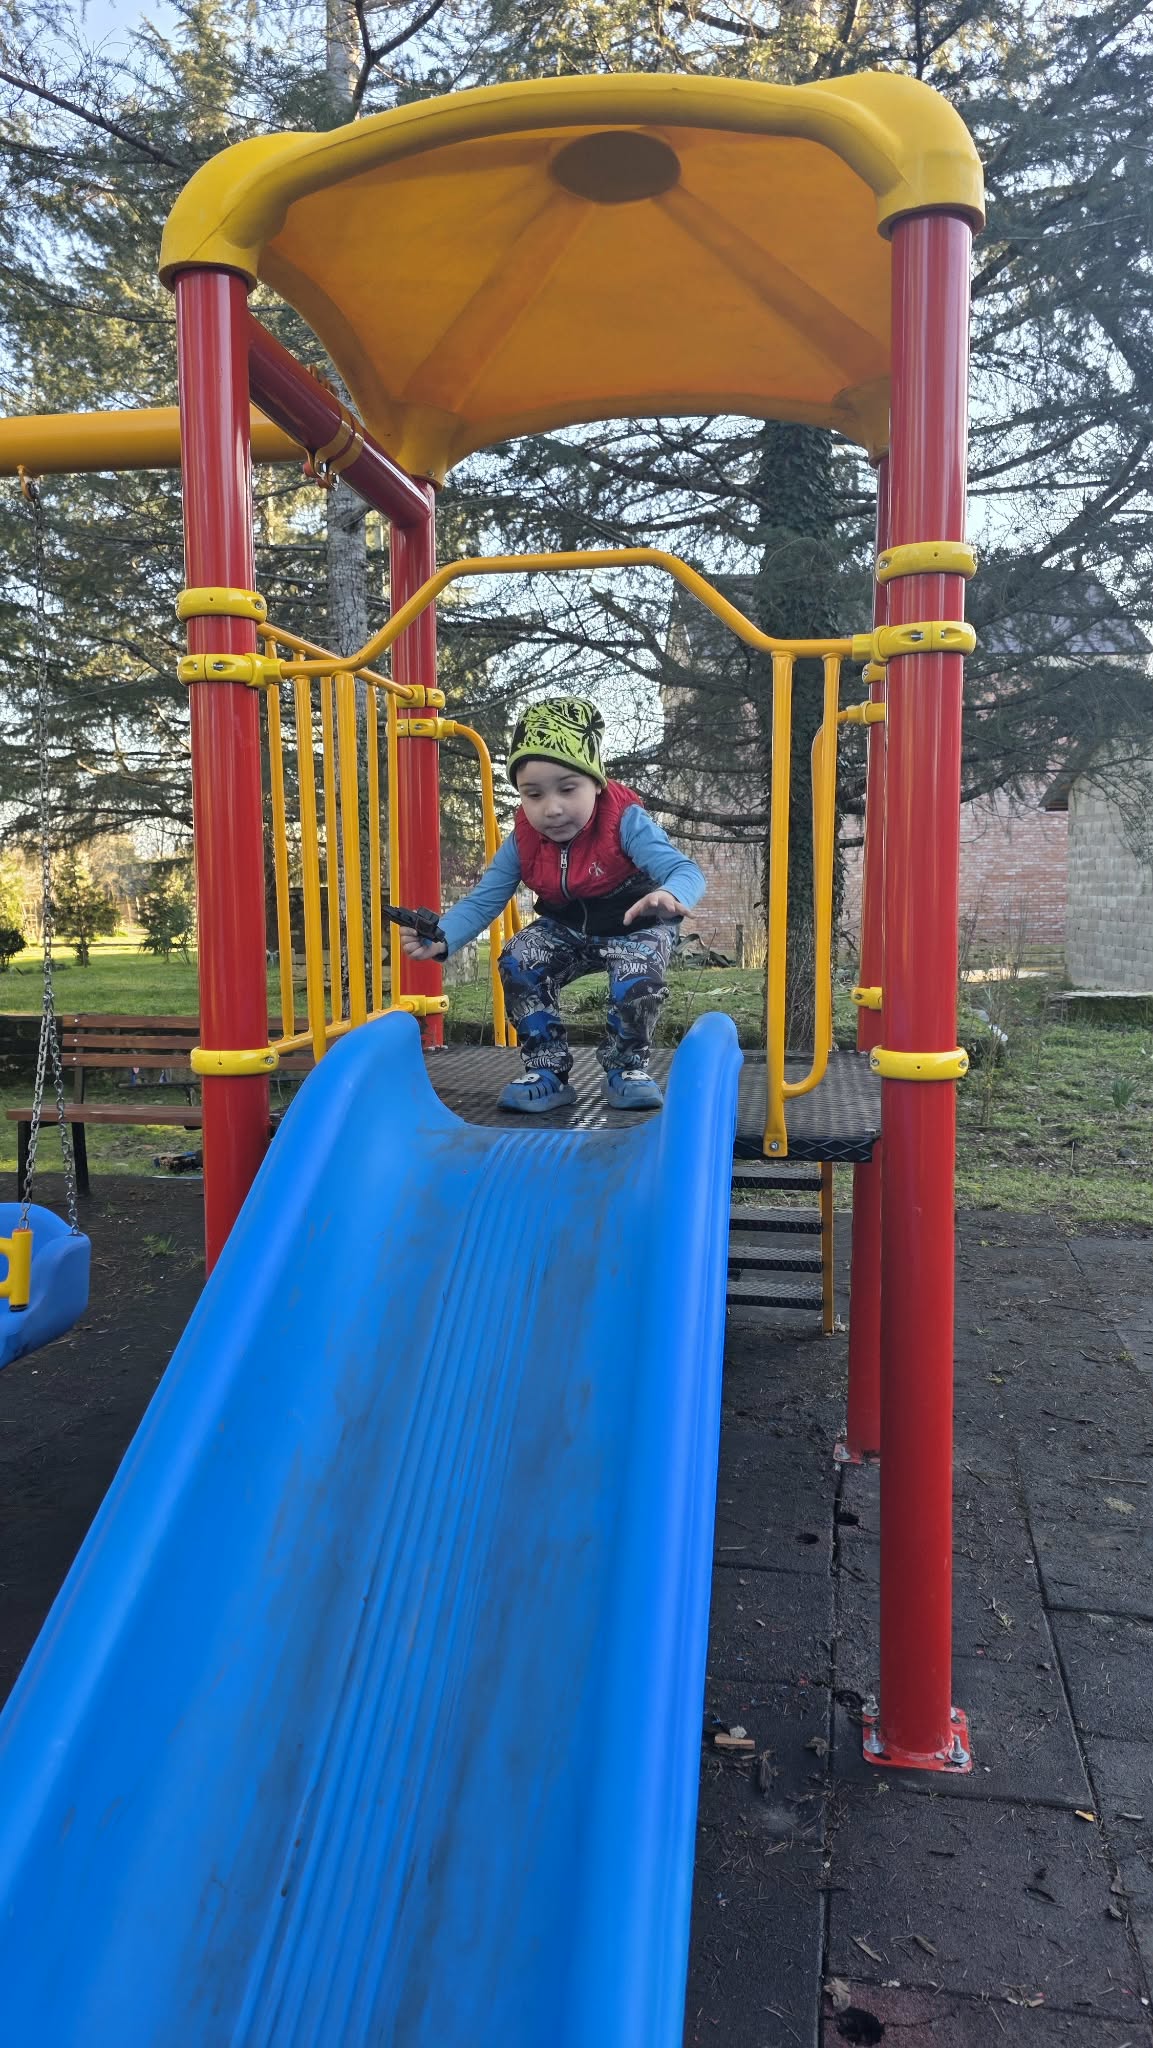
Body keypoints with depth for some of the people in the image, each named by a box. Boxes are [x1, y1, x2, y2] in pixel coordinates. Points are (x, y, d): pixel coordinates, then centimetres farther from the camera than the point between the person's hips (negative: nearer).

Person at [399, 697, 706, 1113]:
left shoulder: (624, 822, -29)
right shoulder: (523, 841, -15)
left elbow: (685, 870, -40)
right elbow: (483, 899, -14)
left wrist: (670, 895, -67)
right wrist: (442, 939, -35)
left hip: (634, 927, -4)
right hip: (567, 929, 4)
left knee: (636, 977, -33)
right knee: (518, 961, -20)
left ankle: (626, 1067, -4)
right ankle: (547, 1070, -6)